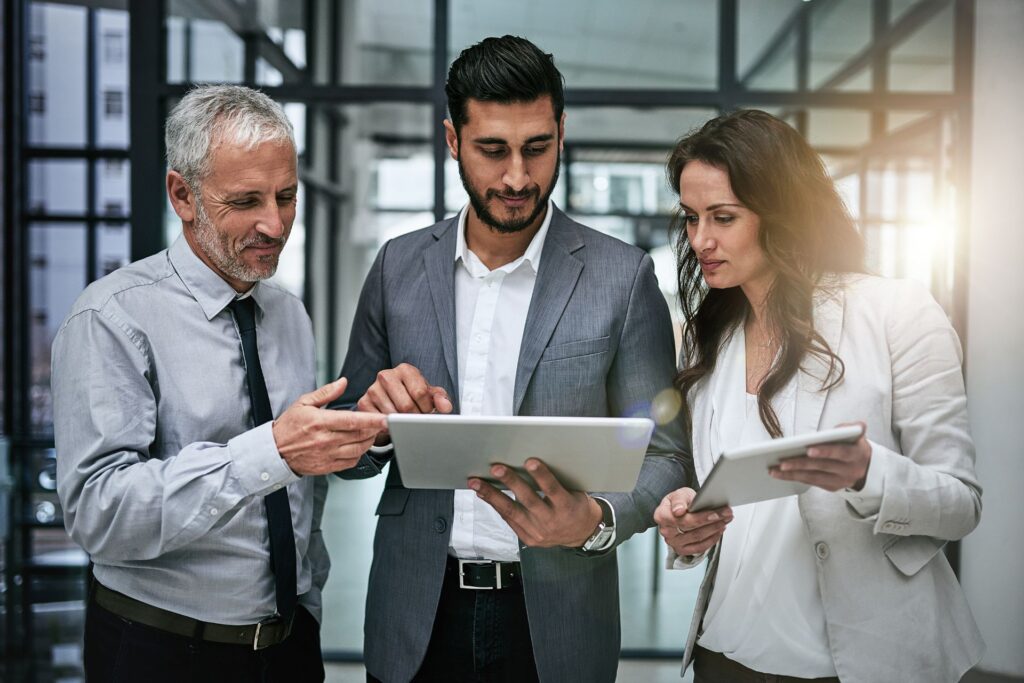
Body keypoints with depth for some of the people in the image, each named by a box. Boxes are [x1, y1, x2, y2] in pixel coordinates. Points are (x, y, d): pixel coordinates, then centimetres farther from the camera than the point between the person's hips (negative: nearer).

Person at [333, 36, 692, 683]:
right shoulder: (400, 266, 1)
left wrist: (596, 522, -24)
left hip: (553, 626, -2)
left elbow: (664, 459, -4)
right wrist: (378, 422, -16)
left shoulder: (623, 277, -6)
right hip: (417, 620, 2)